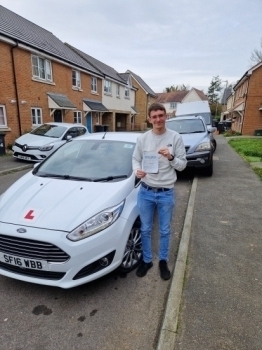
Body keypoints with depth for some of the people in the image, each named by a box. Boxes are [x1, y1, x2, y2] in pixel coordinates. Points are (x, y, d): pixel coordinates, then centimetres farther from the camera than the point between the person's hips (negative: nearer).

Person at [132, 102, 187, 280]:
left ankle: (163, 261, 38)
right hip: (145, 192, 1)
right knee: (145, 230, 15)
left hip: (166, 193, -1)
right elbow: (135, 159, 7)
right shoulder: (142, 138, -1)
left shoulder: (175, 137, -5)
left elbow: (183, 165, -2)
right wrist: (137, 170, -15)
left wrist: (171, 157, -22)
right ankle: (146, 260, 37)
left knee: (165, 231, 15)